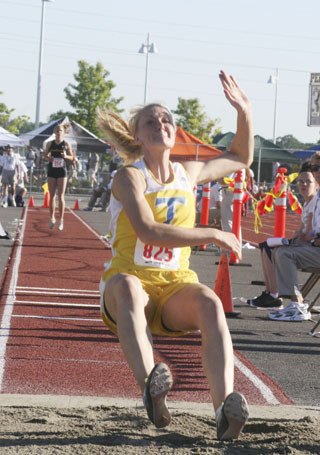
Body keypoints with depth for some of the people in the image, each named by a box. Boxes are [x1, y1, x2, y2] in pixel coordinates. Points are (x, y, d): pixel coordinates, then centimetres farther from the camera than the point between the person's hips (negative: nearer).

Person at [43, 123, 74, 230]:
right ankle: (52, 218, 16)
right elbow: (45, 155, 11)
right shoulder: (50, 144, 3)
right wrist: (48, 158, -11)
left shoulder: (66, 144, 0)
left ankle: (61, 220, 0)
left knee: (61, 197, -4)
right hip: (52, 170, 2)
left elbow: (72, 158, 4)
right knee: (52, 196, 5)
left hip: (62, 171, -2)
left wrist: (66, 156, -16)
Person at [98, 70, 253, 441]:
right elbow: (149, 232, -21)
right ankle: (151, 388, -58)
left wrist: (245, 113, 17)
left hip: (176, 285, 4)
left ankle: (225, 408, -46)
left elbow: (240, 158, 30)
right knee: (127, 286, -42)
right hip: (131, 281, -4)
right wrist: (212, 235, -17)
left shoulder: (188, 173, 12)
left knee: (210, 303, -32)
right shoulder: (129, 176, -5)